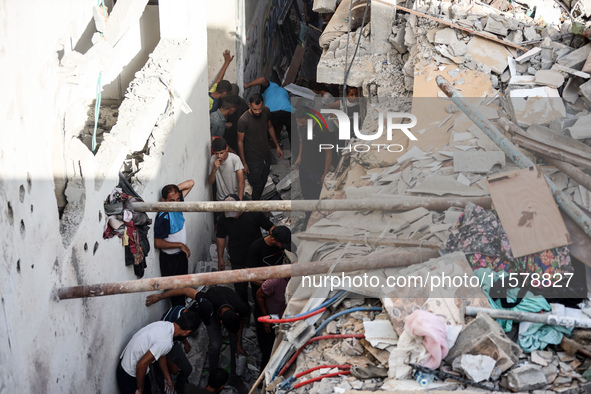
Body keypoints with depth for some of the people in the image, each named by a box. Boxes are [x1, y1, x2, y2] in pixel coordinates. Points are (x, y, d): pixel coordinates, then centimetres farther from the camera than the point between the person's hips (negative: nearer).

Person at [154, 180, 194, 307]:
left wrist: (173, 190, -12)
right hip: (170, 258, -8)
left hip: (181, 254, 8)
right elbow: (158, 243, -26)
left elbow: (190, 183, 0)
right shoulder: (163, 217, -28)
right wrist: (181, 245, -21)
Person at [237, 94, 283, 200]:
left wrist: (277, 146, 11)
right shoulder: (243, 120, -27)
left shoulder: (266, 111, -10)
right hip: (253, 160, -6)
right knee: (256, 186, 7)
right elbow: (240, 141, -17)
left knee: (263, 183, 23)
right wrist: (244, 163, -13)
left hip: (266, 155, 6)